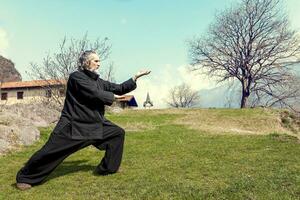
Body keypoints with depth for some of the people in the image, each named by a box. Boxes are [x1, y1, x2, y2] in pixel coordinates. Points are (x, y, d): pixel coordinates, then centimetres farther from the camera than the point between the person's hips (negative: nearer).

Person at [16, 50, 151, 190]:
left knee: (118, 133, 6)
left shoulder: (98, 81, 11)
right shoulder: (76, 77, -12)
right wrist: (113, 97, -8)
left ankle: (108, 168, 17)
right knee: (50, 151, -9)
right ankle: (25, 178, 13)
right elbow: (95, 94, -22)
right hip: (73, 124, -8)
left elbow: (119, 88, 10)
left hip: (95, 124, 8)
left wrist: (136, 77, 4)